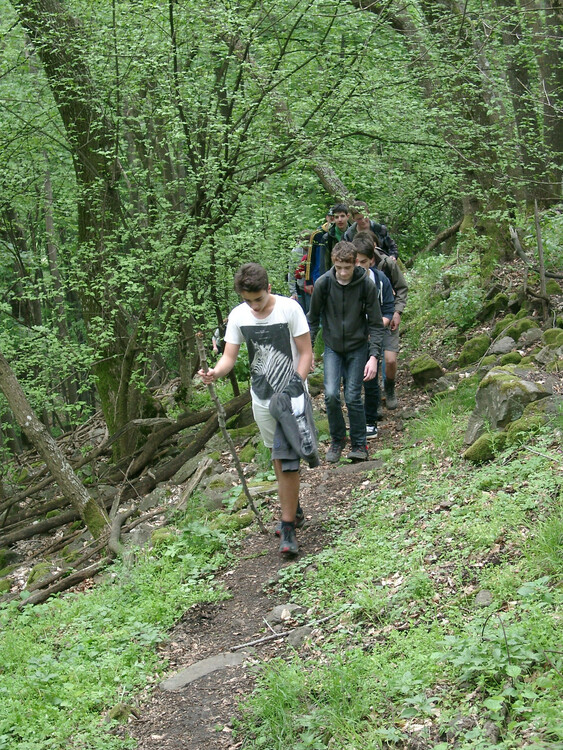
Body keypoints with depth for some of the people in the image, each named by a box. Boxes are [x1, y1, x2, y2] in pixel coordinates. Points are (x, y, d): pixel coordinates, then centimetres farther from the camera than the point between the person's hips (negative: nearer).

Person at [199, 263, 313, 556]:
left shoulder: (289, 308, -14)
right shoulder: (238, 316, -3)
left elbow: (306, 354, -10)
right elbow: (230, 356, -4)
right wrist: (215, 372, -27)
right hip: (261, 398, 5)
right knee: (277, 457, 17)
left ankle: (288, 527, -3)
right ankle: (294, 509, 34)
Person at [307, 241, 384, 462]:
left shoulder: (366, 285, -15)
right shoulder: (323, 283, -12)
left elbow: (375, 324, -8)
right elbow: (313, 319, 3)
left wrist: (374, 356, -16)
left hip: (357, 347, -1)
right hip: (332, 347, 1)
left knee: (353, 397, -6)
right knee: (331, 395, -12)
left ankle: (359, 444, 13)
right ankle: (337, 440, 12)